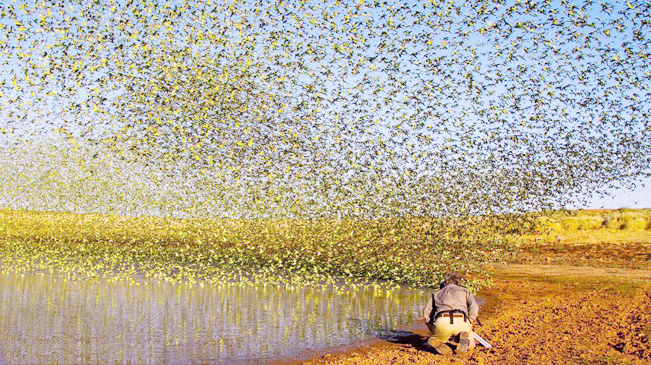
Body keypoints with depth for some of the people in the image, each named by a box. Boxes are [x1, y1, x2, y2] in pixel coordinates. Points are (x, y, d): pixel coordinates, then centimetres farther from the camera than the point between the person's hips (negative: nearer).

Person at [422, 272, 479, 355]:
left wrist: (433, 331, 28)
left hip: (442, 321, 1)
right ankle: (464, 338, -13)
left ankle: (437, 343, -8)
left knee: (432, 340, 29)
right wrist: (469, 326, 14)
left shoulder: (437, 293, 33)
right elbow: (474, 306, 11)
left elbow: (426, 312, 20)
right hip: (461, 321, -1)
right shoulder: (465, 291, 32)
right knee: (470, 347, 23)